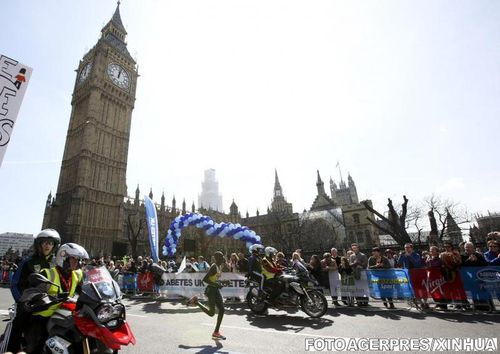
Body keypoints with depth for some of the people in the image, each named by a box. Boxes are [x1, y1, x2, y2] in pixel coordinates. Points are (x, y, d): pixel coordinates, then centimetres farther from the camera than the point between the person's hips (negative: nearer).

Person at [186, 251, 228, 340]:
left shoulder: (220, 266, 7)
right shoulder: (213, 267, -21)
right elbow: (204, 279, -25)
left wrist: (218, 284, 11)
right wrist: (216, 284, -25)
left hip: (216, 290, 9)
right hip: (211, 290, -9)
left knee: (222, 310, 3)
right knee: (211, 313, 3)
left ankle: (216, 332, 13)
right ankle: (196, 301, 17)